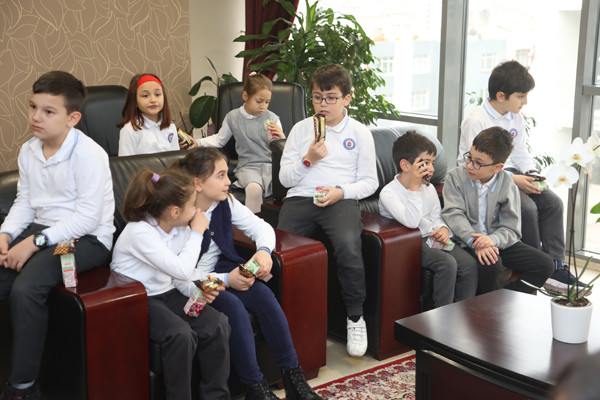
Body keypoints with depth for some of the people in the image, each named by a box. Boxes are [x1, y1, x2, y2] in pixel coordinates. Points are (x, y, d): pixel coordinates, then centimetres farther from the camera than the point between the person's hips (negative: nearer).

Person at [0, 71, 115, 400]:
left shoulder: (88, 154, -16)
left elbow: (88, 217, -21)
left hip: (88, 238, -8)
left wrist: (35, 242, -24)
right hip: (42, 229, 8)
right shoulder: (28, 151, 8)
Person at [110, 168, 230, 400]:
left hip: (166, 293, 7)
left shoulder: (179, 226, 0)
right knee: (181, 333, -32)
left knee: (217, 324, -15)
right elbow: (182, 270, -29)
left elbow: (182, 276, 7)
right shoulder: (139, 232, -24)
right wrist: (197, 232, -18)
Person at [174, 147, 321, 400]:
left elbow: (261, 227, 7)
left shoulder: (225, 203, -1)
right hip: (193, 285, -6)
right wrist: (226, 280, -28)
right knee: (233, 306, -31)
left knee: (263, 294, -20)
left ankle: (293, 378, -15)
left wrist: (264, 250, -16)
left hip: (222, 271, 6)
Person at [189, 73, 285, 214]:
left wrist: (281, 138, -11)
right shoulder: (233, 117, 7)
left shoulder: (272, 118, 7)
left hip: (271, 165, 1)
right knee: (254, 188, -35)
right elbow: (219, 140, 18)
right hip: (248, 166, -1)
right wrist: (197, 143, 7)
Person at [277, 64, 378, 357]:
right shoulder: (301, 129, 16)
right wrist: (308, 159, -4)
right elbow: (285, 178, 13)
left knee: (348, 244, -33)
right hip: (300, 198, 2)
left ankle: (355, 317, -14)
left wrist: (341, 191, -7)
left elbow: (369, 181, 11)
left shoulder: (360, 133, 12)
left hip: (341, 200, -2)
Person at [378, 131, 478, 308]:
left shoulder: (429, 189, 10)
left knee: (469, 264, -13)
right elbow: (411, 222, -27)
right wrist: (414, 187, -25)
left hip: (431, 239, 7)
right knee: (447, 263, -29)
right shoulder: (388, 193, -14)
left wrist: (443, 229, -3)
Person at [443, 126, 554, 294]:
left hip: (499, 241, 4)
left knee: (545, 264, -7)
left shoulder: (507, 184, -1)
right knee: (491, 265, -34)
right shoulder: (455, 177, -5)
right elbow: (454, 214, -15)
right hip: (467, 242, -4)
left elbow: (511, 228, -4)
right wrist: (474, 241, -31)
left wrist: (493, 240, -27)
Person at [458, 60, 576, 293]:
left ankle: (554, 265, -9)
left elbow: (521, 153, 17)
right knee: (527, 208, -27)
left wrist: (531, 174, -4)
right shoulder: (476, 121, -16)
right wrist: (513, 180, -23)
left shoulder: (516, 118, 9)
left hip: (512, 174, 8)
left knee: (553, 201, -10)